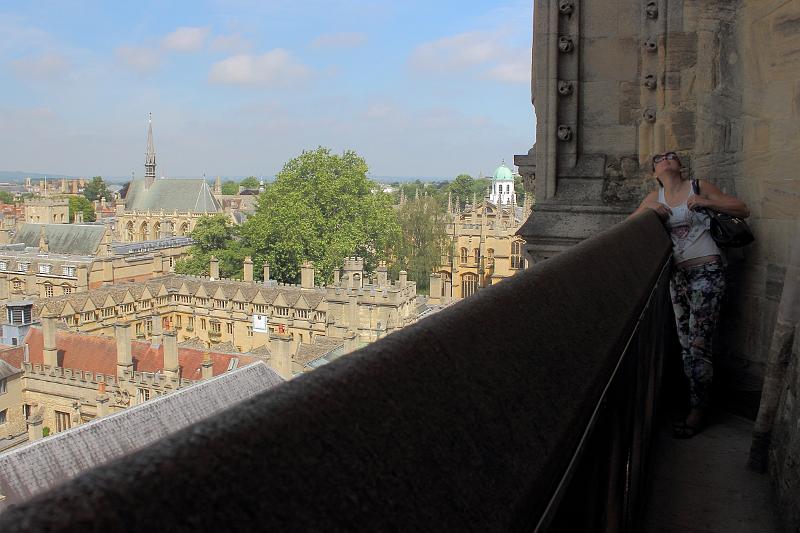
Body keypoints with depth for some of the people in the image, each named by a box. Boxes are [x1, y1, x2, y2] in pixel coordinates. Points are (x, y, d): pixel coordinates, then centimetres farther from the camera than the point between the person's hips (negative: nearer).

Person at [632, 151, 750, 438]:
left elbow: (743, 211, 2)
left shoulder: (699, 188, 1)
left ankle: (698, 410, 0)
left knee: (699, 342, -8)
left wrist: (706, 202, -11)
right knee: (685, 342, 5)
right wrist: (649, 210, -6)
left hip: (706, 271, -5)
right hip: (678, 273, 5)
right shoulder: (654, 198, 12)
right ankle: (694, 400, 15)